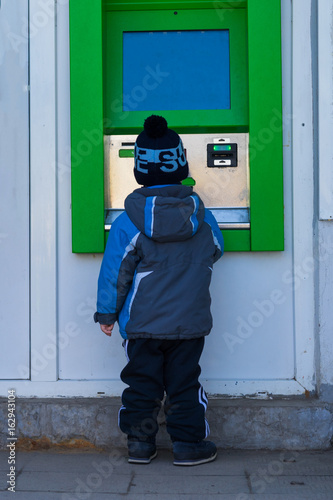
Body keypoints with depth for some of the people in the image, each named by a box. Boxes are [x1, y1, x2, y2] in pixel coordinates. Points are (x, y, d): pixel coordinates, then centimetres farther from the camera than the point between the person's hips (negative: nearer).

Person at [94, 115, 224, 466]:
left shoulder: (127, 222, -10)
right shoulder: (201, 216, -2)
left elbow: (114, 270, -7)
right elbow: (215, 251, 15)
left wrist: (107, 312, 3)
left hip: (141, 323, -1)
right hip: (190, 323, 1)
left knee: (141, 384, 11)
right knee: (184, 384, 10)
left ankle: (139, 443, 18)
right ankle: (188, 445, 16)